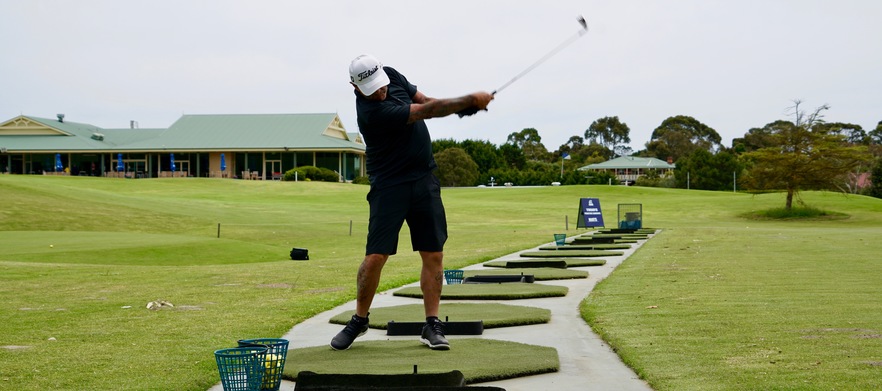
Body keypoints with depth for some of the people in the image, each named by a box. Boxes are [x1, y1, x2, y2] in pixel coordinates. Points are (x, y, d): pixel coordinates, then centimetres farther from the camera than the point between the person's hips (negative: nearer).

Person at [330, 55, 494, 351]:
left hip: (424, 179, 7)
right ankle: (359, 320, 13)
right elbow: (427, 111, -23)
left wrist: (463, 105, -8)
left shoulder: (391, 75, -1)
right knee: (375, 257, -9)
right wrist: (471, 100, -16)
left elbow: (422, 99, 12)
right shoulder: (372, 112, -25)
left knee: (434, 255, 1)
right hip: (389, 186, -6)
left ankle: (432, 326, 8)